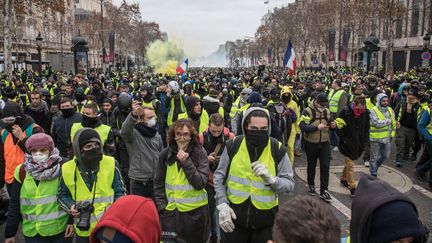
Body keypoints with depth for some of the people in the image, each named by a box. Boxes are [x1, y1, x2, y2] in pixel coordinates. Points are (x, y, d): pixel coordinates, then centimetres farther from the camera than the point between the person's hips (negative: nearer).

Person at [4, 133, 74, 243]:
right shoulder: (21, 172, -1)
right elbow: (14, 204, 3)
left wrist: (73, 220, -12)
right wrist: (10, 233, 5)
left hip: (61, 230, -1)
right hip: (32, 233, 2)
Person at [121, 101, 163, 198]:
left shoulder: (156, 134, 7)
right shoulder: (134, 132, -11)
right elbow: (124, 132, -36)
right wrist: (133, 114, -53)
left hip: (156, 180, 5)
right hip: (138, 181, -5)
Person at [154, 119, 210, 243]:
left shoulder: (200, 153, -7)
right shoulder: (166, 153, -1)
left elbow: (200, 184, -13)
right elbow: (158, 183, 7)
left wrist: (186, 162, -20)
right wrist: (162, 206, 1)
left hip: (195, 211, -1)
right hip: (170, 210, 2)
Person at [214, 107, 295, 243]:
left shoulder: (278, 150, -9)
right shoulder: (233, 146, -7)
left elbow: (289, 184, -7)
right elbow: (219, 177, 3)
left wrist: (270, 178, -26)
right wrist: (222, 204, -8)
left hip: (265, 218, 0)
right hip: (234, 215, 1)